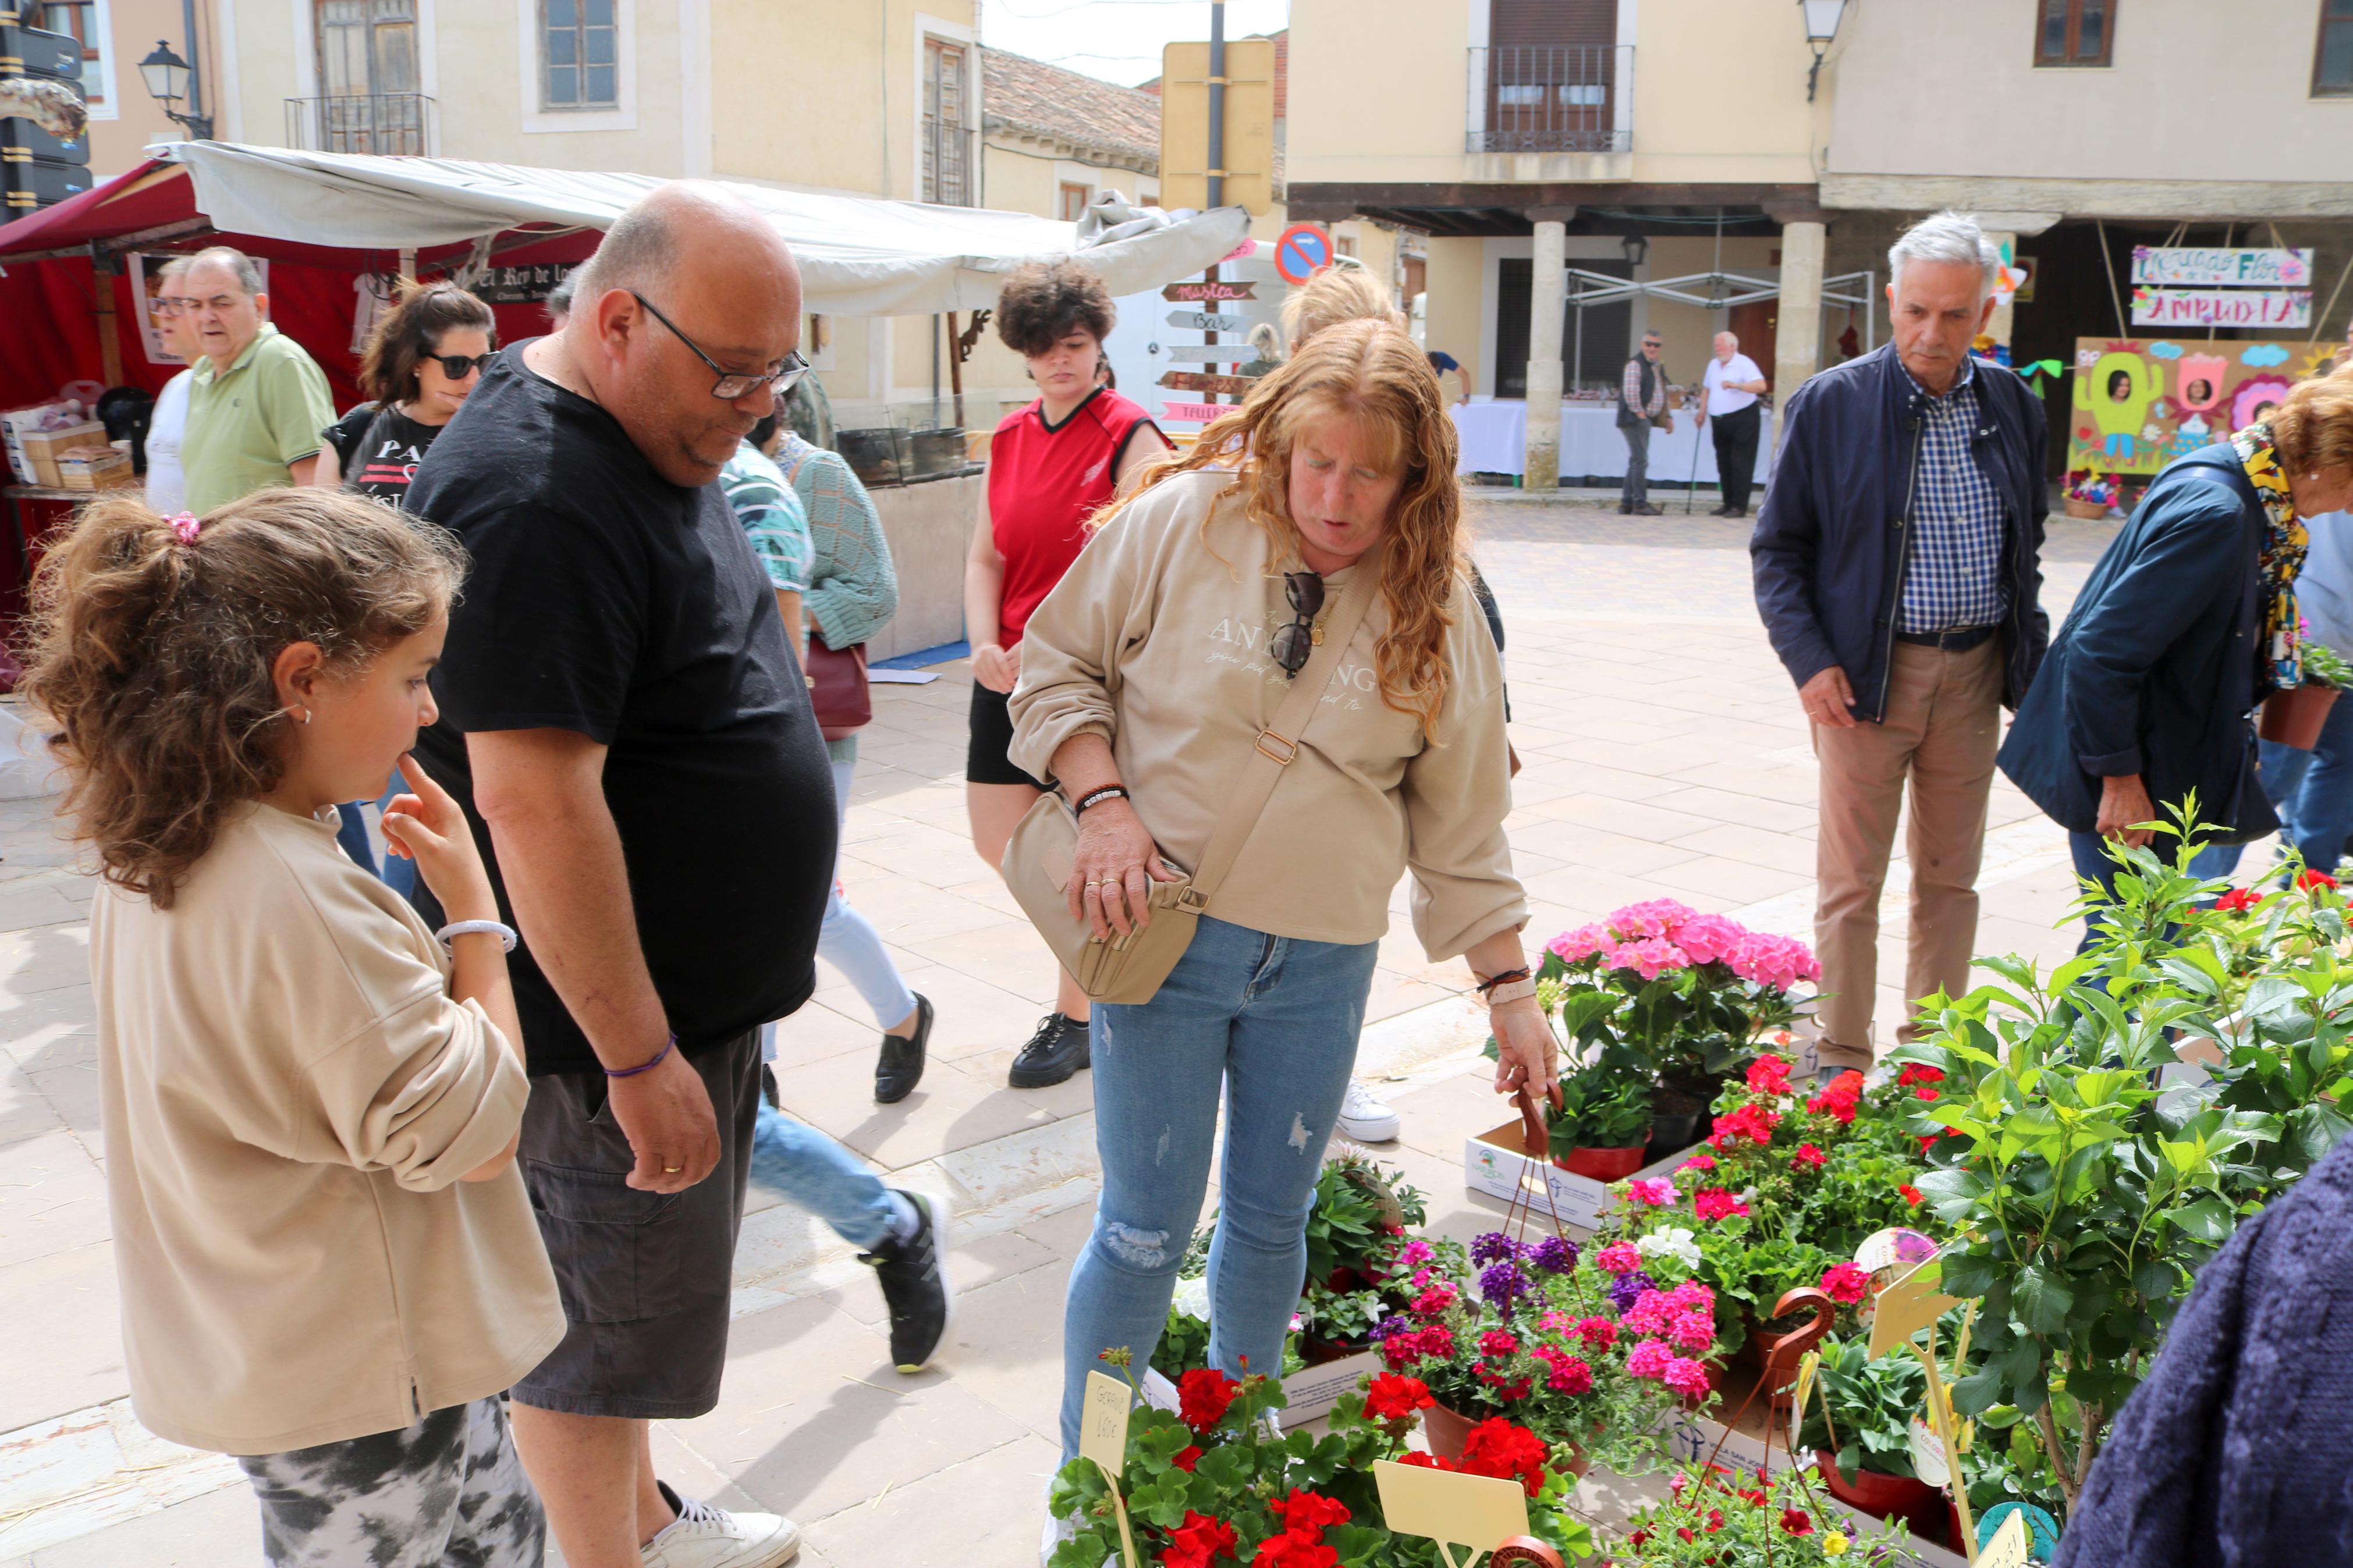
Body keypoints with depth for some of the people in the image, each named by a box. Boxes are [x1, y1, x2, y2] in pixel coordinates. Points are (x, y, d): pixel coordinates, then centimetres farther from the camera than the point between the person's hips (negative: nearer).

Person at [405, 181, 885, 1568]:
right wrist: (639, 1056, -23)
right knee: (603, 1331, 9)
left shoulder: (664, 436, 8)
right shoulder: (534, 502, -25)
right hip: (611, 1020, -10)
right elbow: (534, 800, -27)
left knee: (660, 1292, 24)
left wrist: (761, 944, 23)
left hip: (702, 990, 10)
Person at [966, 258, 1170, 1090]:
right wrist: (986, 646, -6)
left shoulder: (1130, 436, -9)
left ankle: (1073, 1019, 19)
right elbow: (986, 556, 11)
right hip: (1008, 671, 6)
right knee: (998, 842, 9)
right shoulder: (1010, 437, 10)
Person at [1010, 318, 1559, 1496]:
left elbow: (1462, 824, 6)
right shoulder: (1182, 520, -8)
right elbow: (1058, 665, 1)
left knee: (1271, 1220, 15)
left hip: (1323, 965, 3)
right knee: (1145, 1227, 2)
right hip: (1163, 931, -2)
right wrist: (1106, 803, -15)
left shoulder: (1436, 608, 1)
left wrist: (1509, 988, 6)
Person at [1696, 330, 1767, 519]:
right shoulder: (1713, 364, 13)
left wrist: (1736, 385, -30)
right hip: (1721, 421, 7)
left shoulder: (1744, 364, -9)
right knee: (1724, 464, 9)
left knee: (1740, 464, -8)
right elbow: (1706, 389, 23)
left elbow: (1761, 386, -20)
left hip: (1743, 420, -7)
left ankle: (1740, 506, -8)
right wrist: (1702, 412, 13)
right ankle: (1728, 503, 16)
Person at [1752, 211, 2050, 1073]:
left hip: (1975, 673, 4)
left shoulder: (2014, 407, 7)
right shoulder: (1830, 403, -5)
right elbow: (1778, 547, -2)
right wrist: (1808, 661, -12)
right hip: (1865, 675, -4)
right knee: (1851, 884, 2)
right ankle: (1841, 1061, 15)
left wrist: (2028, 656, 8)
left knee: (1951, 879, 12)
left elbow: (2027, 544, 17)